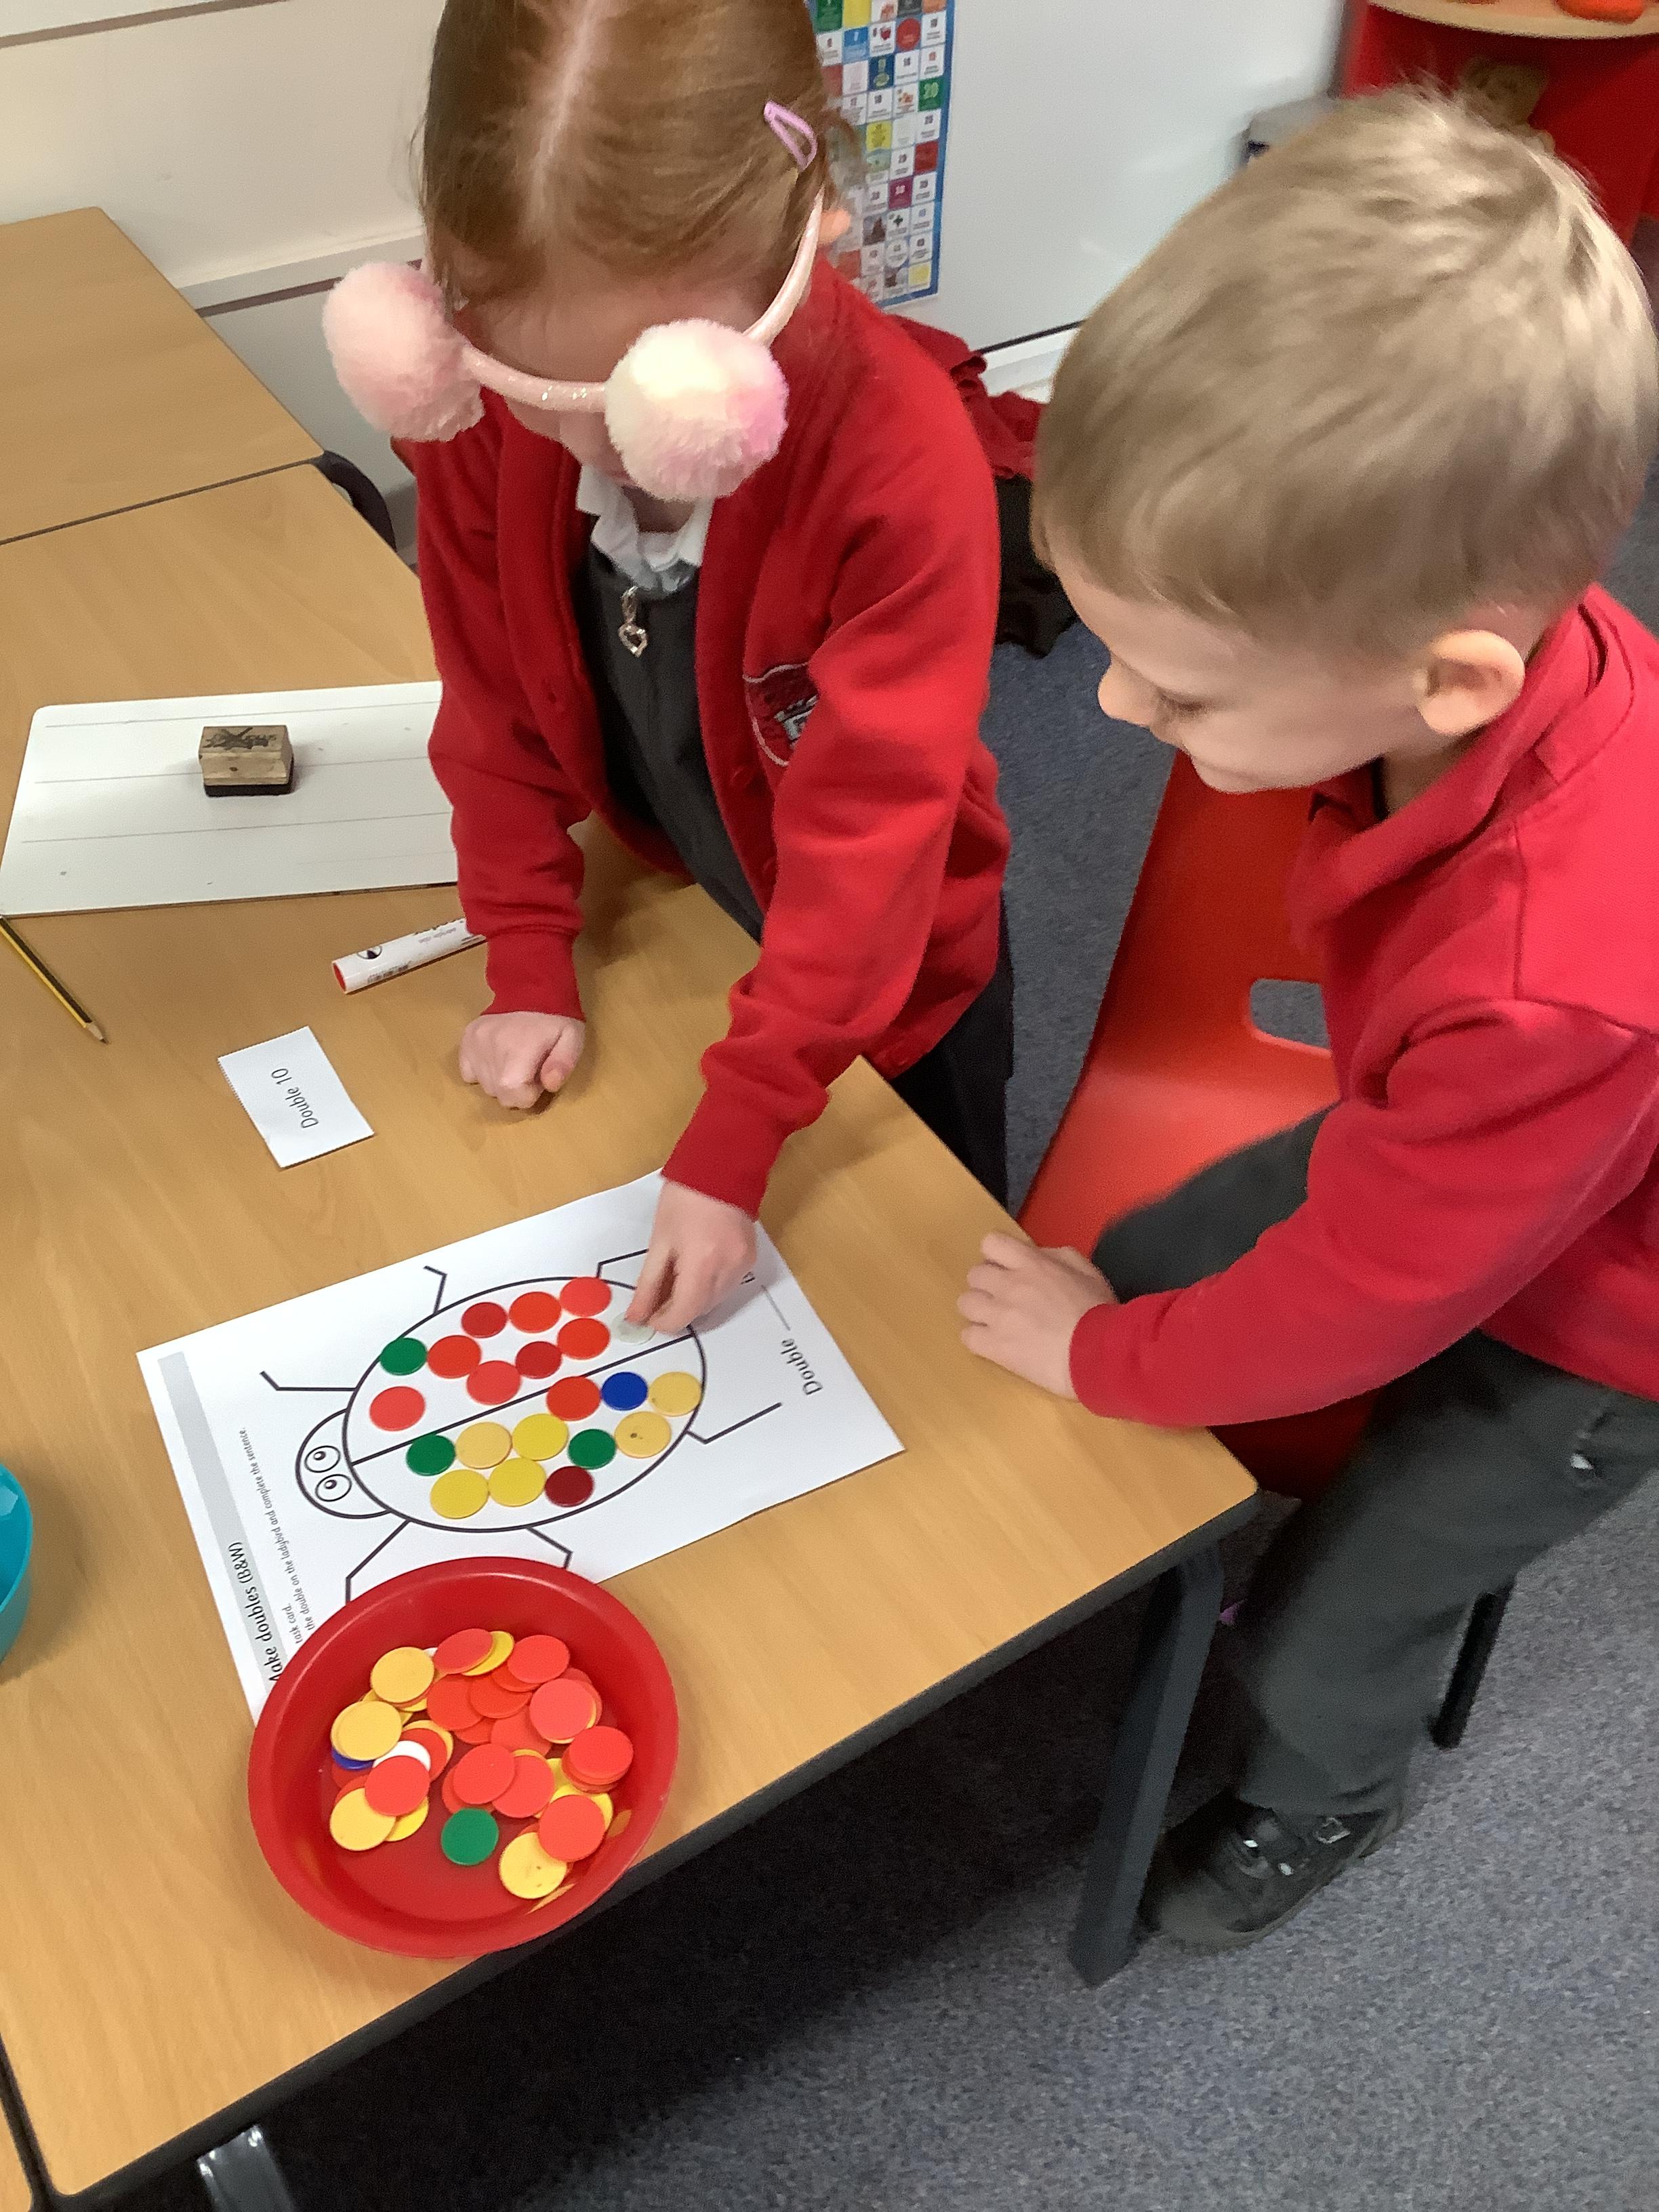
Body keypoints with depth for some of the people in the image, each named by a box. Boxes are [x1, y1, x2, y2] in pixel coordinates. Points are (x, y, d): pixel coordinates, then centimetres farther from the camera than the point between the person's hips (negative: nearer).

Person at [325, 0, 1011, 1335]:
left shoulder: (901, 453, -35)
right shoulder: (469, 397, -22)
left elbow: (866, 823, -32)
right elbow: (499, 702, -9)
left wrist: (730, 1148, -31)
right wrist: (530, 971, -8)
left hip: (889, 963, -3)